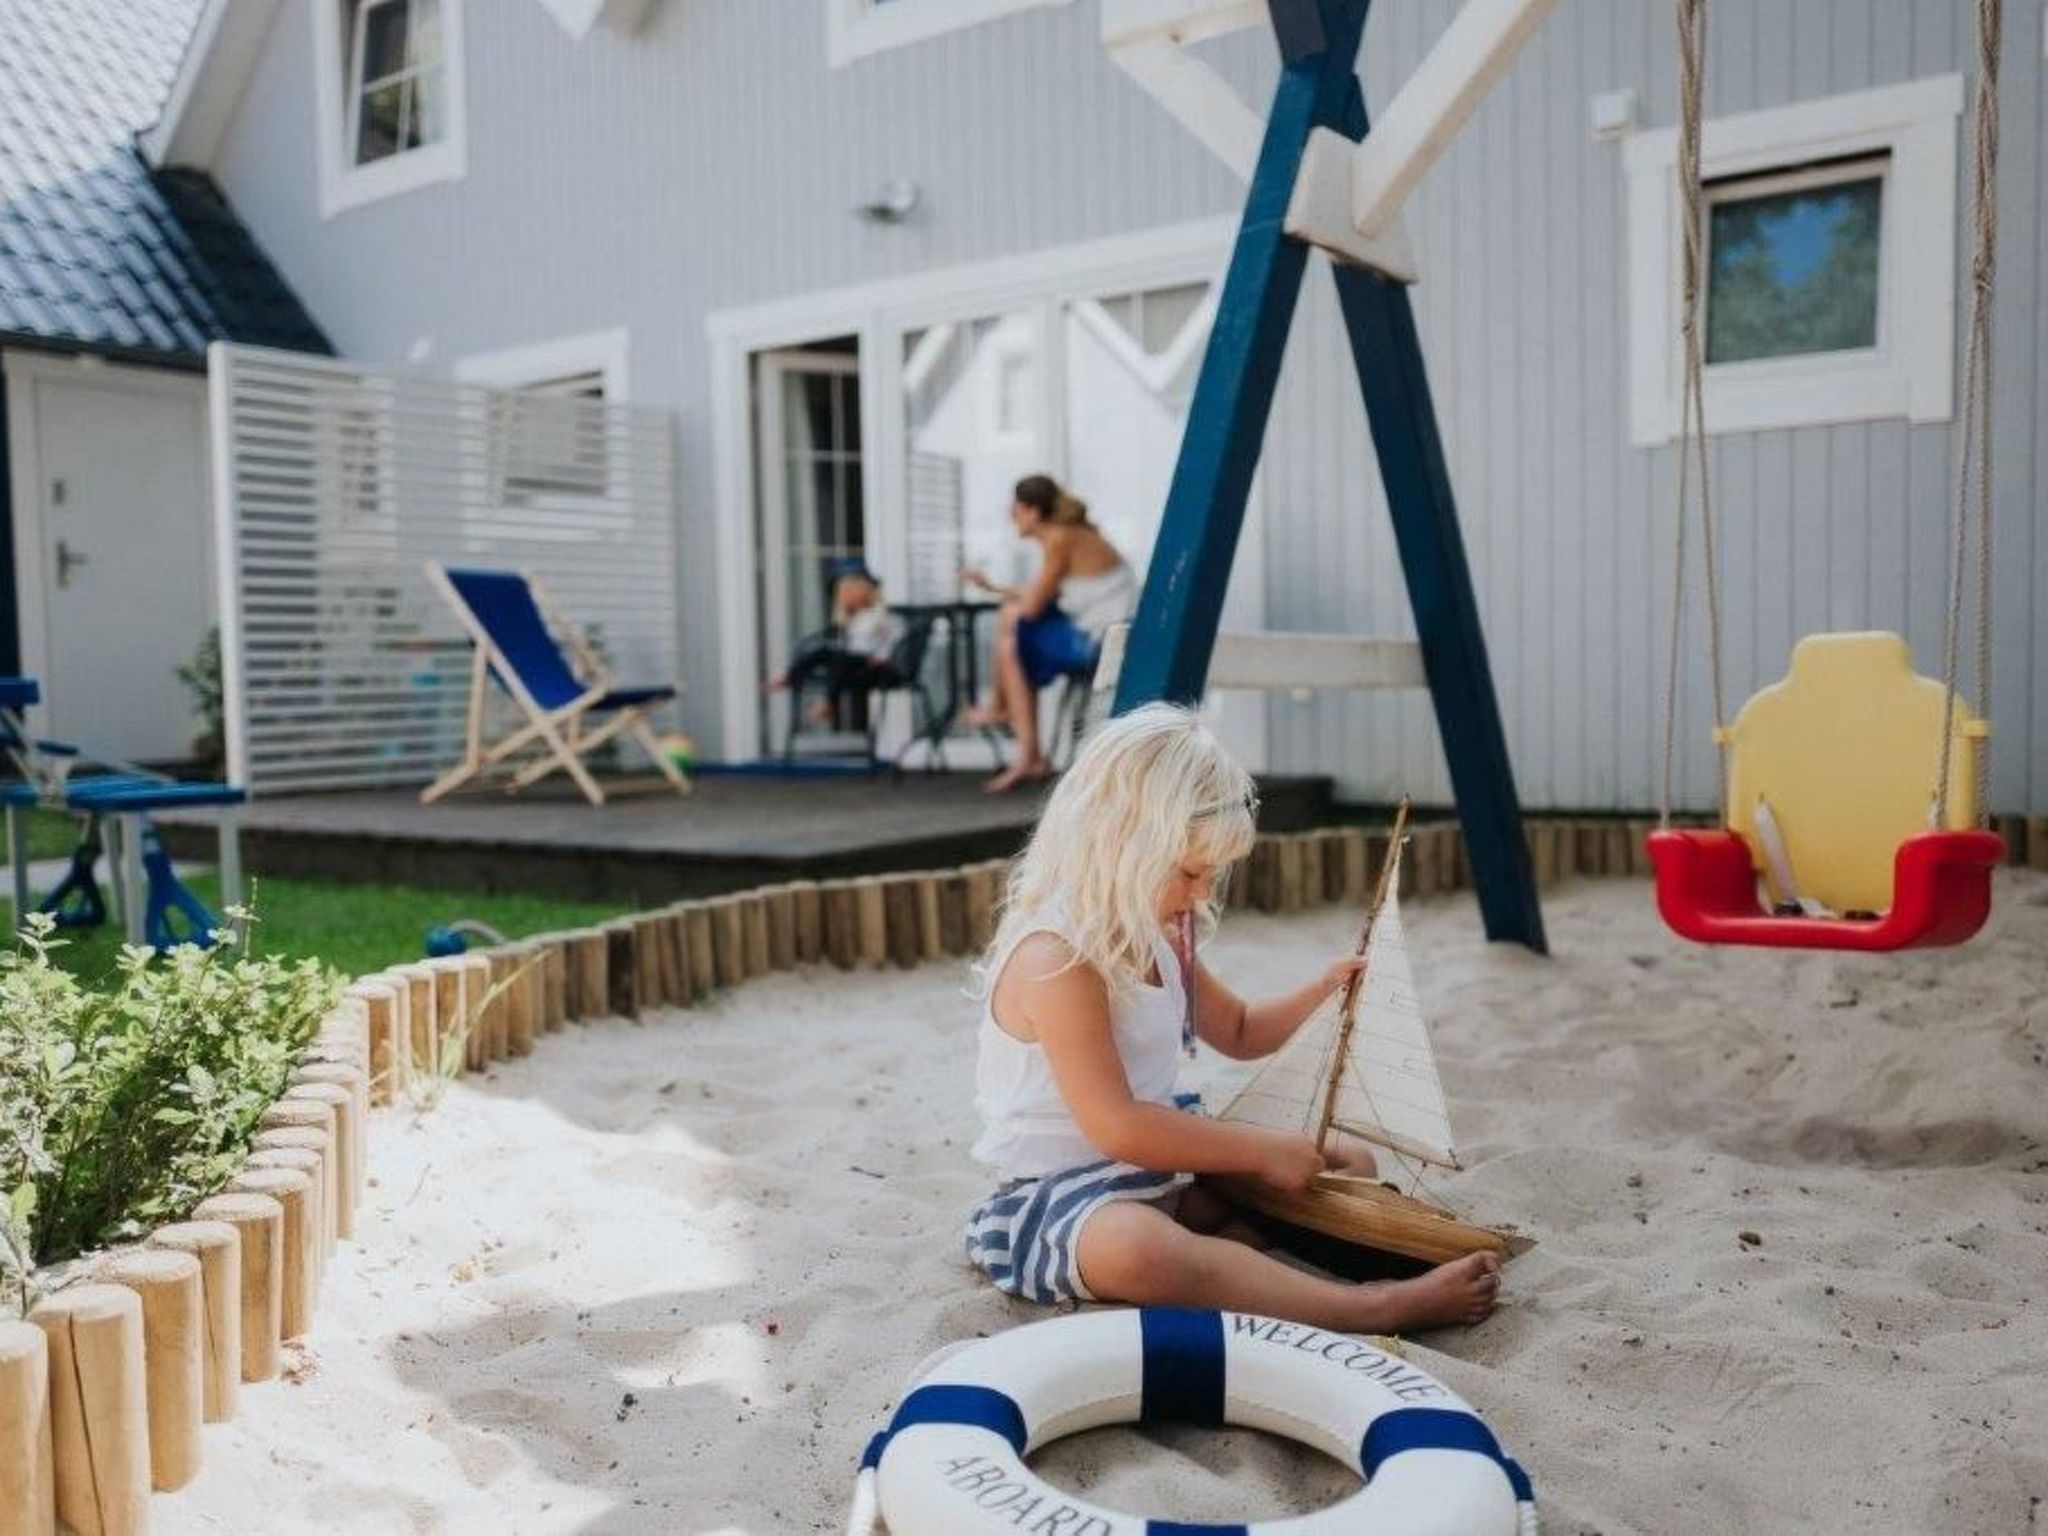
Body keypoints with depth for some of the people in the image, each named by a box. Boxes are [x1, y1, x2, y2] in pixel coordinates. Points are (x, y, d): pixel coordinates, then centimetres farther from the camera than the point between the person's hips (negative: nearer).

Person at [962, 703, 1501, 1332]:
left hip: (1163, 1169, 10)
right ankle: (1375, 1309, -40)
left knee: (1348, 1161, 9)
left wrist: (1322, 989, 6)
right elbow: (1116, 1128, -27)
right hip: (1058, 1191, -10)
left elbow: (1240, 1032, 25)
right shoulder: (1054, 959, -22)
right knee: (1135, 1249, -44)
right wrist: (1262, 1150, -20)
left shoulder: (1158, 943, 8)